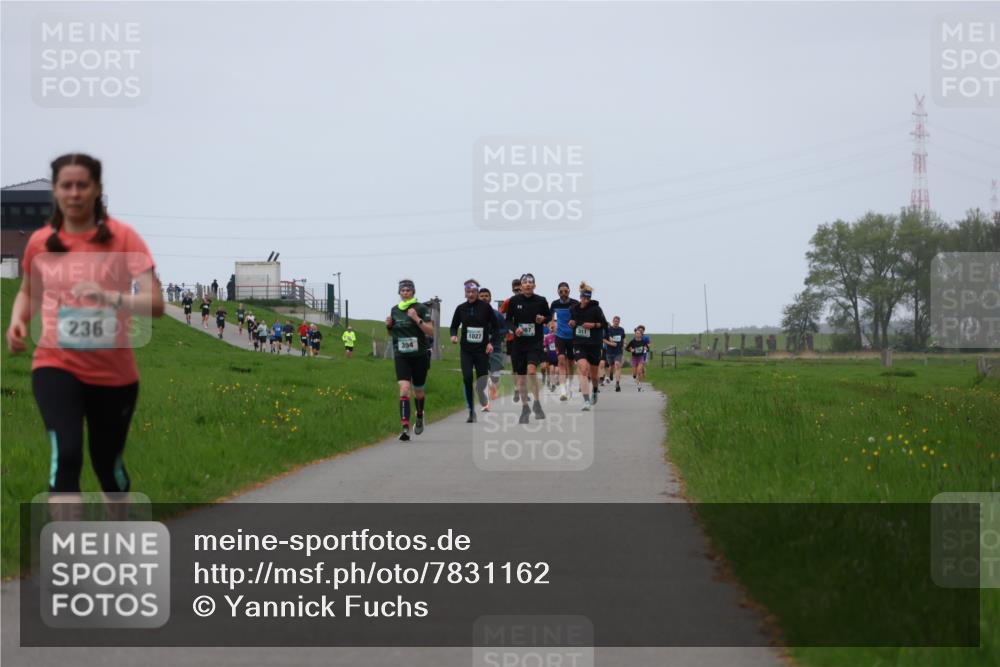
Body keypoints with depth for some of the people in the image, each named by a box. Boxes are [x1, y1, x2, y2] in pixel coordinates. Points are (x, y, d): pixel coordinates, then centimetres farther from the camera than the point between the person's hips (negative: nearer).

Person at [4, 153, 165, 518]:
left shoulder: (123, 237, -9)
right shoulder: (40, 242, 0)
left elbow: (156, 303, -15)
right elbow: (28, 291, 21)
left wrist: (110, 297, -33)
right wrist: (18, 321, -1)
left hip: (114, 372, 0)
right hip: (56, 365, 0)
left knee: (108, 462, 16)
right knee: (65, 456, -22)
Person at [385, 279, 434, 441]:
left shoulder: (421, 308, -5)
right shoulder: (395, 310, 7)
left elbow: (430, 331, -11)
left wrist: (417, 319, -22)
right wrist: (388, 325, -1)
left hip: (419, 356, -2)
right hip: (401, 356, 2)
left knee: (418, 392, 14)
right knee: (404, 389, -16)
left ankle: (419, 416, 45)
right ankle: (405, 428, -21)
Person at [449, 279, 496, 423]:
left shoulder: (485, 307, -3)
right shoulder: (461, 308, 4)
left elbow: (495, 326, 4)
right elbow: (454, 326, 13)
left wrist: (491, 342, -7)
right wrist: (453, 335, -8)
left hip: (482, 350, -1)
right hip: (466, 350, 1)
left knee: (482, 378, 0)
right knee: (467, 378, -9)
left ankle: (483, 401, 30)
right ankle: (471, 411, -1)